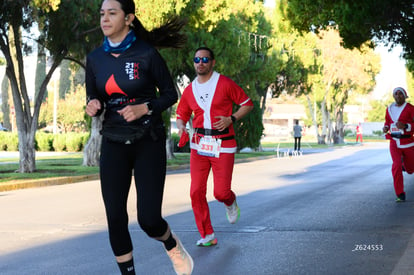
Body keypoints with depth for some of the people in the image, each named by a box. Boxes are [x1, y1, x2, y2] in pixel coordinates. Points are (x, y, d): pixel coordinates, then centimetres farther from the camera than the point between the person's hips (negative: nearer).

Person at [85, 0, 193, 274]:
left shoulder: (147, 53, -10)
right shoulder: (95, 58, 2)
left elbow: (170, 94, -2)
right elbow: (93, 97, 13)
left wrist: (144, 108, -19)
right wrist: (93, 106, -11)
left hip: (148, 143, -4)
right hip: (114, 144, 4)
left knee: (149, 219, -8)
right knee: (115, 218, -3)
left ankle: (172, 245, 28)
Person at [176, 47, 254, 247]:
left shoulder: (225, 84, -3)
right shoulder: (189, 90, 9)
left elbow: (247, 104, 2)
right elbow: (181, 115, 18)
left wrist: (231, 119, -13)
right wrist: (181, 127, -5)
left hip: (223, 145, -4)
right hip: (199, 144, 4)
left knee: (221, 192, -6)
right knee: (196, 192, -4)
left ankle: (231, 202, 33)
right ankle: (207, 235, 8)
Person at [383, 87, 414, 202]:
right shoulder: (389, 109, 8)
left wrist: (405, 126, -26)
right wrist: (385, 128, 2)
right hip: (394, 142, 2)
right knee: (396, 167, -17)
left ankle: (404, 162, 50)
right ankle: (400, 195, -8)